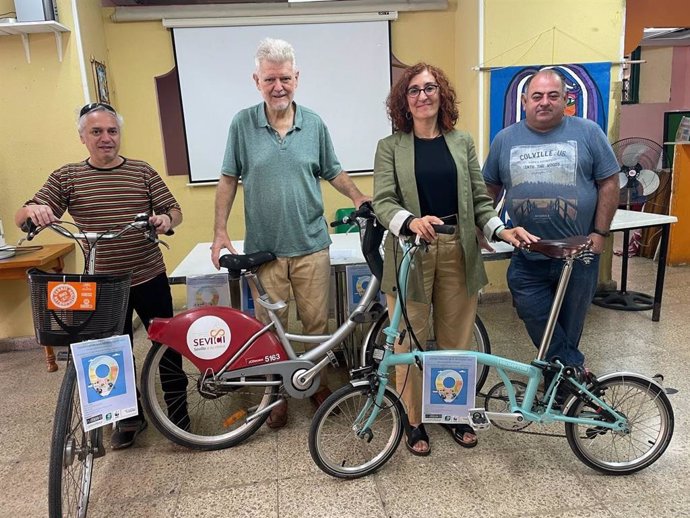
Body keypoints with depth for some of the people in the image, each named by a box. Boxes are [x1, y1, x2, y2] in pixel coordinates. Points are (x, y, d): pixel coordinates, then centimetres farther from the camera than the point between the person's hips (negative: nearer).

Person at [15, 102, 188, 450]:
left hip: (149, 278, 0)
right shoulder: (66, 177, 1)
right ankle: (129, 415, 31)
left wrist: (166, 219, -24)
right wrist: (33, 211, -27)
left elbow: (174, 210, 0)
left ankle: (177, 406, 26)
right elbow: (21, 219, -3)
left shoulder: (142, 172, 1)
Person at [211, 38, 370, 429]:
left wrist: (359, 198, -4)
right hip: (263, 248, 0)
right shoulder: (243, 124, -1)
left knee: (317, 322, 10)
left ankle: (319, 382, 33)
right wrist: (220, 230, -2)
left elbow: (333, 172, 11)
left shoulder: (314, 124, 1)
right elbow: (229, 179, 4)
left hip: (311, 246, 1)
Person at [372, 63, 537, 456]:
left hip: (458, 251, 3)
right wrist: (412, 221, -28)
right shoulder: (391, 147, 3)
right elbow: (383, 201, -8)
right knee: (411, 342, 4)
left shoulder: (462, 142, 11)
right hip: (411, 252, -2)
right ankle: (414, 421, 22)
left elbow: (479, 199, 10)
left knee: (456, 340, 11)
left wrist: (500, 230, -8)